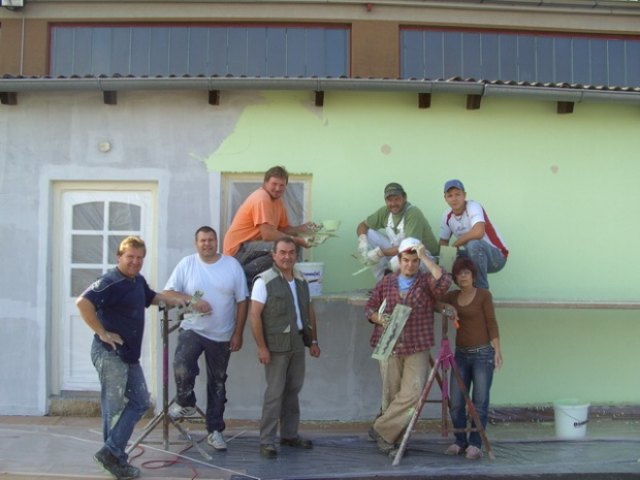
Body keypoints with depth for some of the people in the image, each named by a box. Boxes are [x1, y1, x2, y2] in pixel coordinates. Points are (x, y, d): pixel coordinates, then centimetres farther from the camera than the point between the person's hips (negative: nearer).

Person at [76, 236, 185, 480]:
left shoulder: (138, 281, 11)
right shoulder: (111, 282, -18)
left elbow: (151, 297, 32)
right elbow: (83, 303, -30)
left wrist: (175, 301, 16)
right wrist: (102, 333, -25)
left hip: (129, 354, 10)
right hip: (110, 353, -10)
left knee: (140, 402, 13)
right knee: (115, 408, -1)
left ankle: (111, 452, 16)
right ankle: (115, 458, 9)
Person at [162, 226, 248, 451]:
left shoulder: (232, 265, -3)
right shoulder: (186, 264, -3)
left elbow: (242, 301, 0)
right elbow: (168, 292, -3)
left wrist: (238, 334, -3)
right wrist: (191, 301, -20)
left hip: (222, 336, 1)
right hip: (192, 330, -1)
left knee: (217, 383, 11)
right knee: (182, 365, -28)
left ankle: (215, 430, 24)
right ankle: (185, 403, 1)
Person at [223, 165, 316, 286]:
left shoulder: (278, 200, 12)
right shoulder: (261, 198, -17)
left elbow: (283, 229, 15)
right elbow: (268, 235, -24)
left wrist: (301, 228, -3)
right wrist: (298, 241, -20)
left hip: (252, 246, 10)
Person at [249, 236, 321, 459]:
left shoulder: (301, 281, 12)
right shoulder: (264, 281, -9)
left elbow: (309, 311, 18)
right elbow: (255, 315, -13)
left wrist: (314, 340, 15)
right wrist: (261, 347, -17)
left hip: (298, 345, 6)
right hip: (276, 346, -6)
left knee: (293, 391, 13)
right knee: (275, 393, -3)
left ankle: (290, 434, 26)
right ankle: (266, 441, 6)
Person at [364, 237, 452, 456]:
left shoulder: (427, 281, 3)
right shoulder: (386, 282, 10)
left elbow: (445, 281, -19)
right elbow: (369, 308, 14)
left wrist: (425, 257, -16)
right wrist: (380, 318, -8)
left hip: (417, 349, -1)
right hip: (389, 347, 1)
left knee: (412, 393, -11)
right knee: (391, 395, 5)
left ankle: (381, 430, 4)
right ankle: (388, 436, 20)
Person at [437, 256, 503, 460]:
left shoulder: (483, 294, -4)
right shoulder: (453, 296, 9)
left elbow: (491, 323, -5)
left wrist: (497, 351, -10)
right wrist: (447, 307, -14)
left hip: (483, 353, -4)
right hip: (461, 353, 4)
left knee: (480, 402, -3)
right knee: (455, 402, 1)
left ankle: (475, 444, 7)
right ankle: (460, 441, 16)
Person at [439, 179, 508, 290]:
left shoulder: (473, 206, -19)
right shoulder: (447, 216, 1)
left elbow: (478, 232, -38)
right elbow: (443, 243, 10)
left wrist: (455, 244, -23)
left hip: (496, 256, -7)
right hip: (474, 256, 7)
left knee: (473, 244, -35)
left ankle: (482, 289, -21)